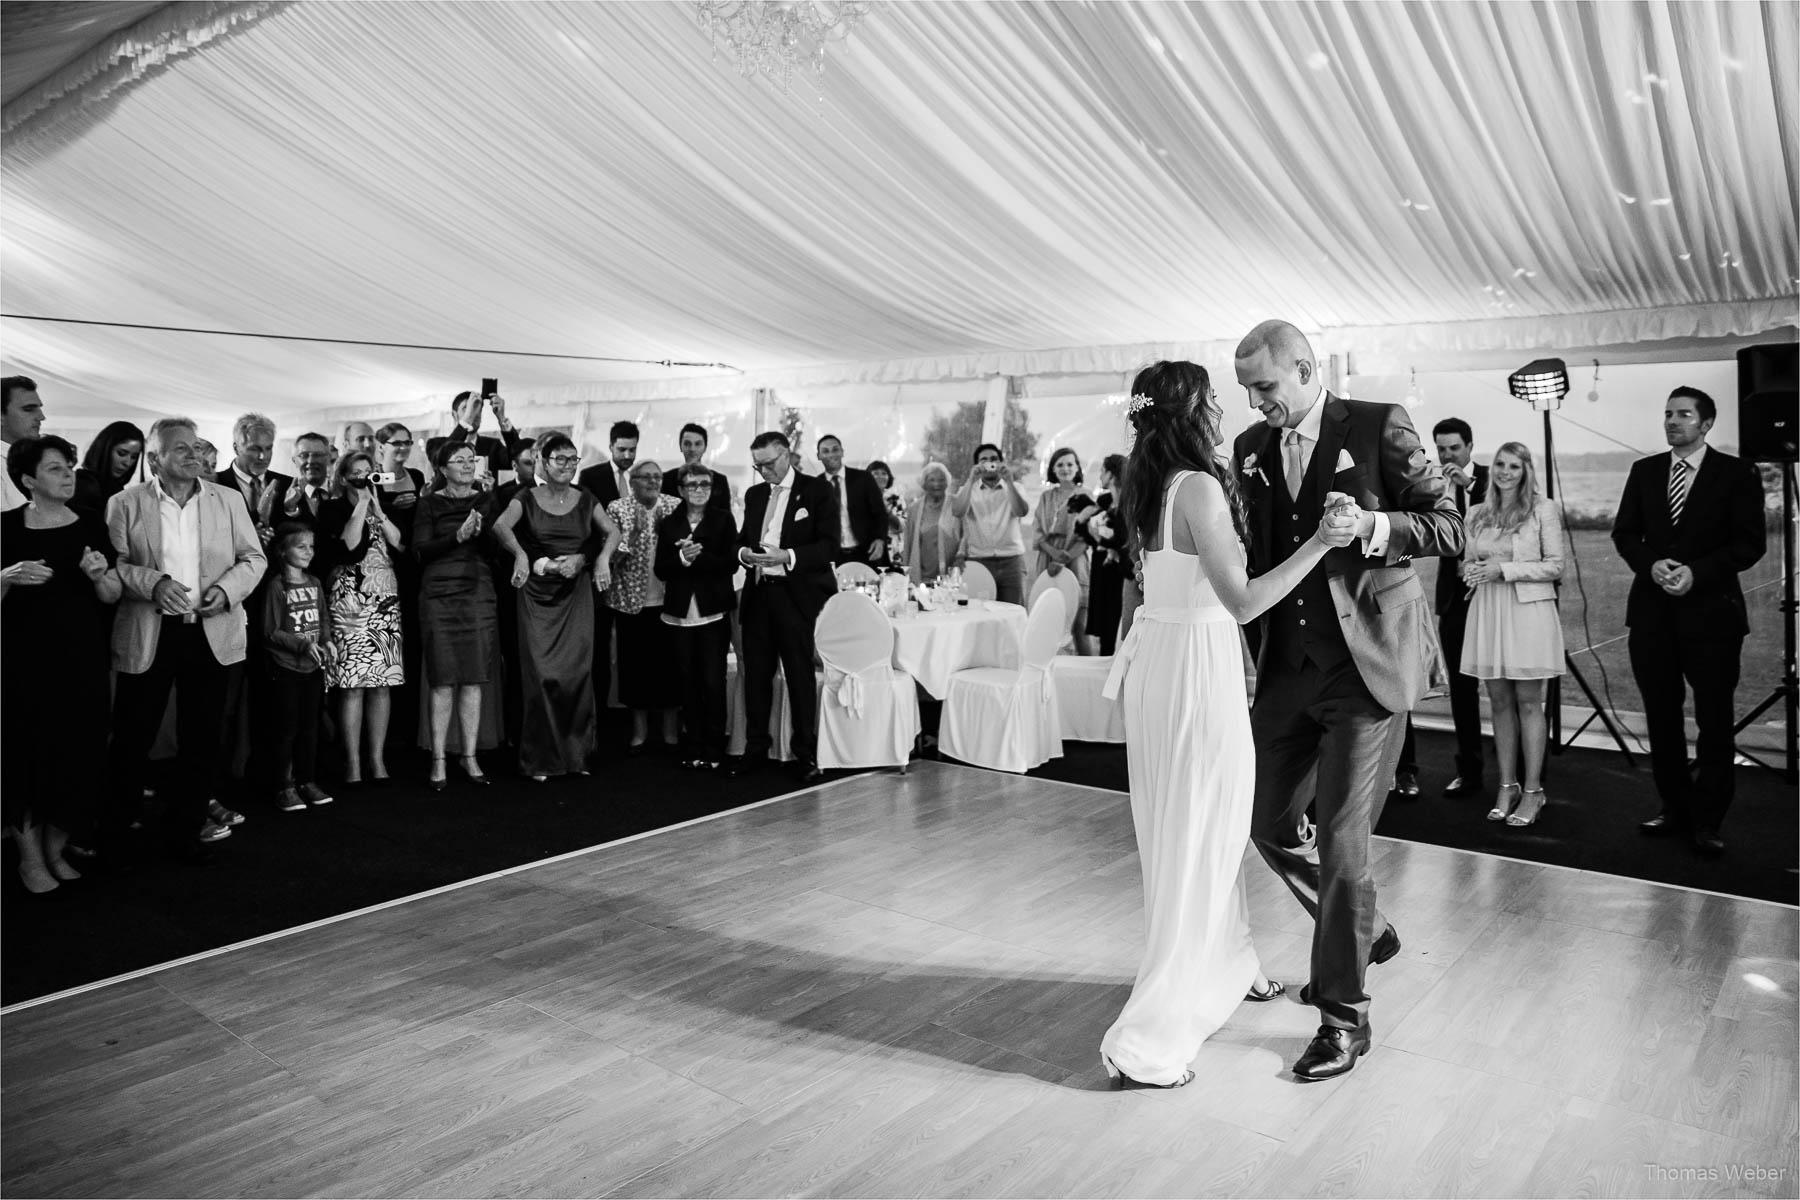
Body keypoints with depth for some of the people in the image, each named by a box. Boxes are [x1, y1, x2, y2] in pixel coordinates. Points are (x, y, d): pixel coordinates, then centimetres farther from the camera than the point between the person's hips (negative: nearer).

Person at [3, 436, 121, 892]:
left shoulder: (91, 524, 4)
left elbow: (112, 596, 7)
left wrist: (98, 575, -12)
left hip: (81, 661, 3)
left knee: (77, 753, 7)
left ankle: (55, 850, 25)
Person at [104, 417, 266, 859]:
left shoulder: (228, 500, 9)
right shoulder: (125, 503, 3)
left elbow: (254, 558, 8)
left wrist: (227, 589, -9)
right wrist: (153, 582, -19)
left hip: (211, 633, 2)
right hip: (146, 635, -2)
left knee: (201, 739, 8)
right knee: (132, 736, 3)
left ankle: (185, 826, 22)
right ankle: (114, 827, 19)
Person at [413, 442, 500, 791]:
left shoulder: (487, 500, 11)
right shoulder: (429, 504, 4)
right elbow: (420, 551, -6)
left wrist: (480, 531, -14)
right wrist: (458, 536, -19)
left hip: (479, 594, 2)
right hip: (439, 595, -2)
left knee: (473, 680, 4)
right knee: (443, 681, -3)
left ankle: (470, 758, 12)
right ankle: (438, 762, 4)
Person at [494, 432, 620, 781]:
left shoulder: (585, 499, 8)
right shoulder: (527, 499, 0)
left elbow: (613, 532, 2)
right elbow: (500, 526, -17)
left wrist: (592, 558, -17)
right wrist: (520, 555, -36)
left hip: (576, 593, 2)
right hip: (537, 595, -2)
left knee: (577, 671, -2)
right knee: (542, 674, -4)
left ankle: (575, 754, 10)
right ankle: (541, 759, 5)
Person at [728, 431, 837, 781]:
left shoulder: (816, 490, -1)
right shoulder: (754, 494, 16)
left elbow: (829, 545, -8)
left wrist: (787, 556, -20)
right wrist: (744, 552, -3)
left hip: (797, 595, -5)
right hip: (758, 594, 5)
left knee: (800, 674, -1)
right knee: (756, 674, 7)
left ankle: (805, 752, 9)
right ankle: (755, 748, 18)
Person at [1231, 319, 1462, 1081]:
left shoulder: (1379, 426, -6)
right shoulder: (1251, 448, 8)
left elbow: (1448, 526, -6)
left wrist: (1374, 524, -23)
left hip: (1366, 661, -6)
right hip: (1288, 663, 6)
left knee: (1340, 840, -5)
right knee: (1268, 822, 13)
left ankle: (1343, 1015, 13)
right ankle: (1366, 931, 39)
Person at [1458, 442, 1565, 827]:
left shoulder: (1543, 509, -1)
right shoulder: (1476, 514, 11)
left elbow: (1555, 566, -4)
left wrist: (1504, 569, -14)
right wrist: (1472, 572, -4)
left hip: (1528, 611, -4)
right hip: (1487, 612, 4)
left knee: (1528, 702, -1)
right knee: (1499, 702, 8)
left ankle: (1532, 791, 6)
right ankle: (1507, 786, 16)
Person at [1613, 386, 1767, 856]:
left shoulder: (1737, 473, -1)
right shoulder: (1644, 471, 10)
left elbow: (1750, 543, -6)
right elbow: (1624, 533, 9)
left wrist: (1696, 573, -17)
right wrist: (1651, 564, -10)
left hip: (1711, 610, -4)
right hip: (1652, 610, 4)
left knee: (1714, 720, 1)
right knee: (1661, 717, 9)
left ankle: (1707, 821, 10)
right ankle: (1675, 809, 21)